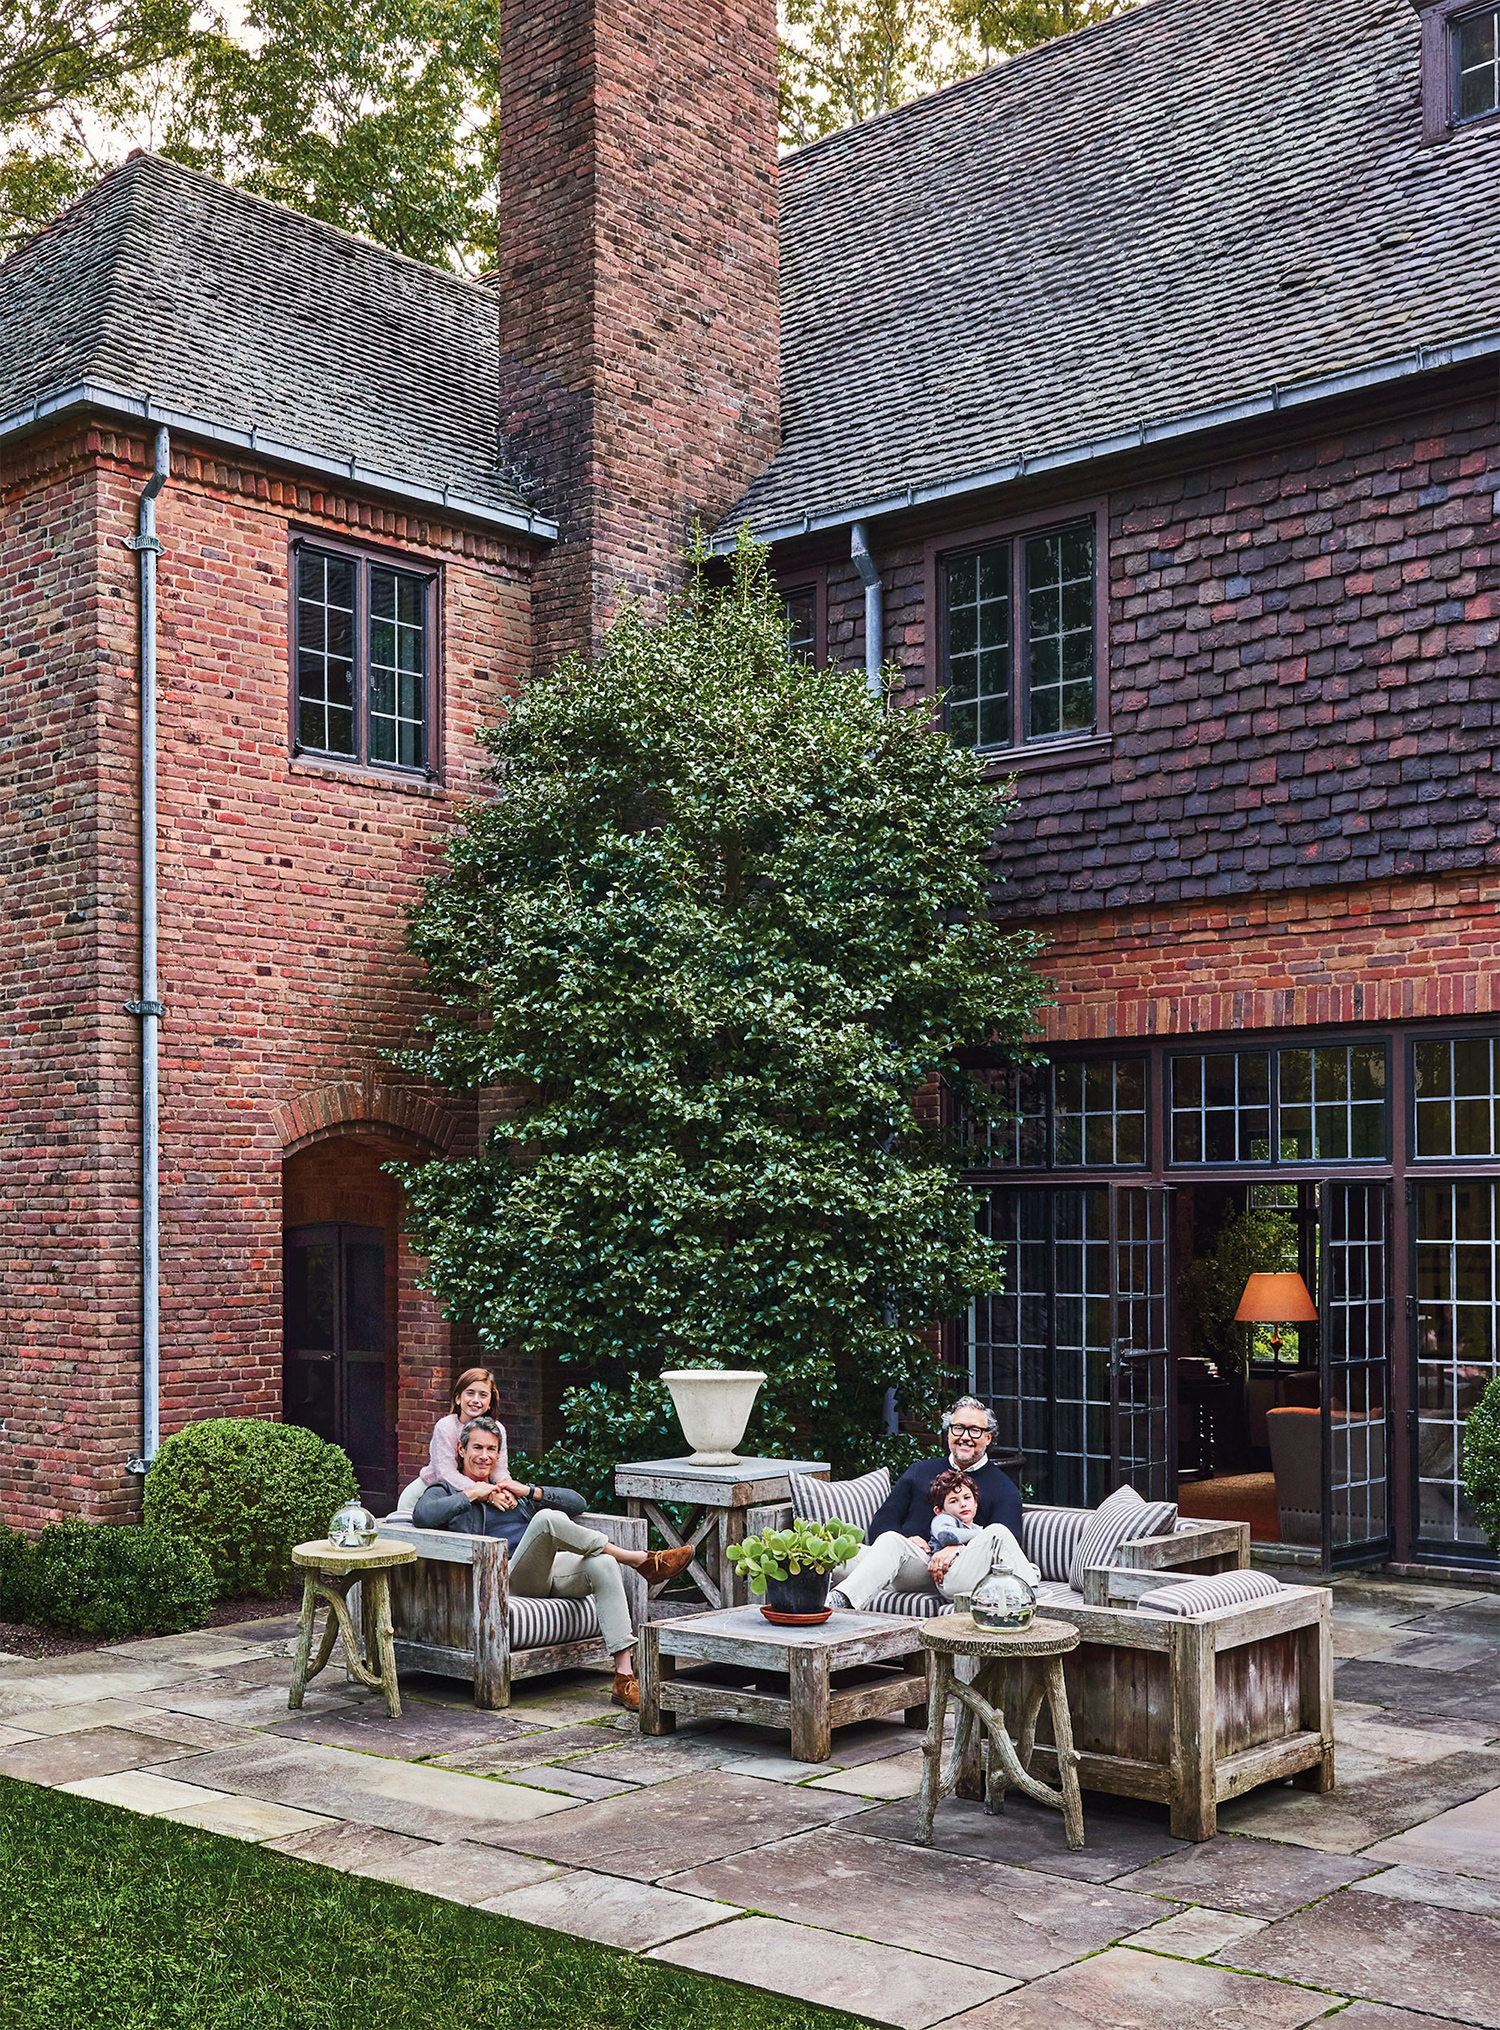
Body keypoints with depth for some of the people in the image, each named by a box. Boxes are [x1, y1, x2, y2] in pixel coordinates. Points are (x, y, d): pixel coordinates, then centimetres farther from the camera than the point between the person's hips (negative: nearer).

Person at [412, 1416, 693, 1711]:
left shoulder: (509, 1487, 33)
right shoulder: (446, 1490, 19)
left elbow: (577, 1503, 23)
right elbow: (422, 1515, -8)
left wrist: (528, 1491, 10)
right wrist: (473, 1494, -4)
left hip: (553, 1569, 5)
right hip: (511, 1575, -5)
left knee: (603, 1565, -27)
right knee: (547, 1518, -34)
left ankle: (625, 1678, -35)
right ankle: (641, 1560, -26)